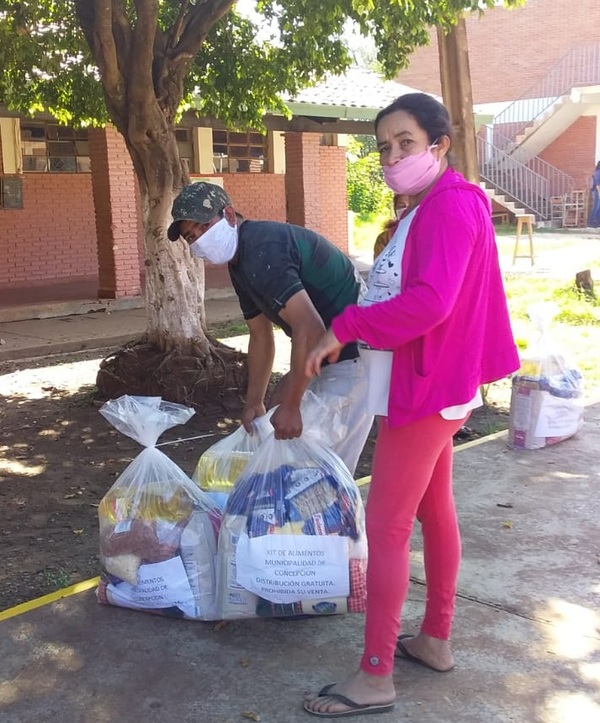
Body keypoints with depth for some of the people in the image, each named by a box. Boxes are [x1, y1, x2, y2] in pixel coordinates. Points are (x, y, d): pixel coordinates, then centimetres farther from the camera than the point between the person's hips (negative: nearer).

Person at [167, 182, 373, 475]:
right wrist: (255, 402, 11)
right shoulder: (240, 263, 10)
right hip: (331, 352, 11)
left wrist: (290, 406, -26)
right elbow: (260, 336, 16)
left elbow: (310, 329, -31)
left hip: (356, 353, -11)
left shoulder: (261, 251, -23)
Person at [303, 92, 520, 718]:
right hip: (428, 385, 10)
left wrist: (344, 328, -21)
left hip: (426, 388, -10)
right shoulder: (425, 210, 15)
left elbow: (430, 302, -29)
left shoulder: (452, 204, -17)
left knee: (385, 524, -6)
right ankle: (435, 639, 31)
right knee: (433, 511, 17)